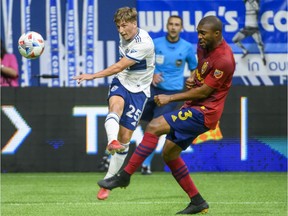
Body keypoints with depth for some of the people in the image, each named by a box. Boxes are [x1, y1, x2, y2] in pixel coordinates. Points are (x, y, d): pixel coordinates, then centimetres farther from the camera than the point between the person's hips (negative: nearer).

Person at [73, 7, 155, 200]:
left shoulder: (143, 43, -23)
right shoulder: (125, 36, 3)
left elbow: (120, 67, -25)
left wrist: (92, 76, -28)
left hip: (138, 90, -5)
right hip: (121, 82, 5)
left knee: (125, 137, -5)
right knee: (116, 104, -34)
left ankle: (108, 182, 7)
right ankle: (112, 141, -63)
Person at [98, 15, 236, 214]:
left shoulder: (224, 60, -22)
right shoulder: (204, 45, 5)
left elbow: (203, 92, -19)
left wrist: (170, 98, -14)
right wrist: (192, 79, 5)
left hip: (204, 112, -10)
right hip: (194, 108, 10)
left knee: (154, 127, -21)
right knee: (169, 154, 12)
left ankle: (124, 176, -18)